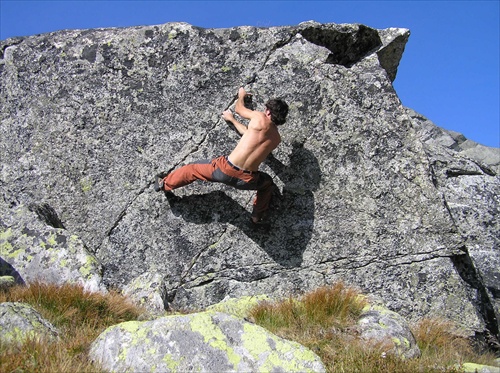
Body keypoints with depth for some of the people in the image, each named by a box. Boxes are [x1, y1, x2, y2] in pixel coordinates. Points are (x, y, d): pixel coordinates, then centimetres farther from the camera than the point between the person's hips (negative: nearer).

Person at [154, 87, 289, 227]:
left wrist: (241, 96, 42)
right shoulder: (277, 139, 11)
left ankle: (164, 184, 44)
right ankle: (258, 217, 38)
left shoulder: (261, 119, -3)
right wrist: (232, 120, 43)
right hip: (247, 181, 3)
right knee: (268, 184, 37)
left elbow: (239, 108, 18)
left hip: (226, 169, -2)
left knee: (194, 168, 26)